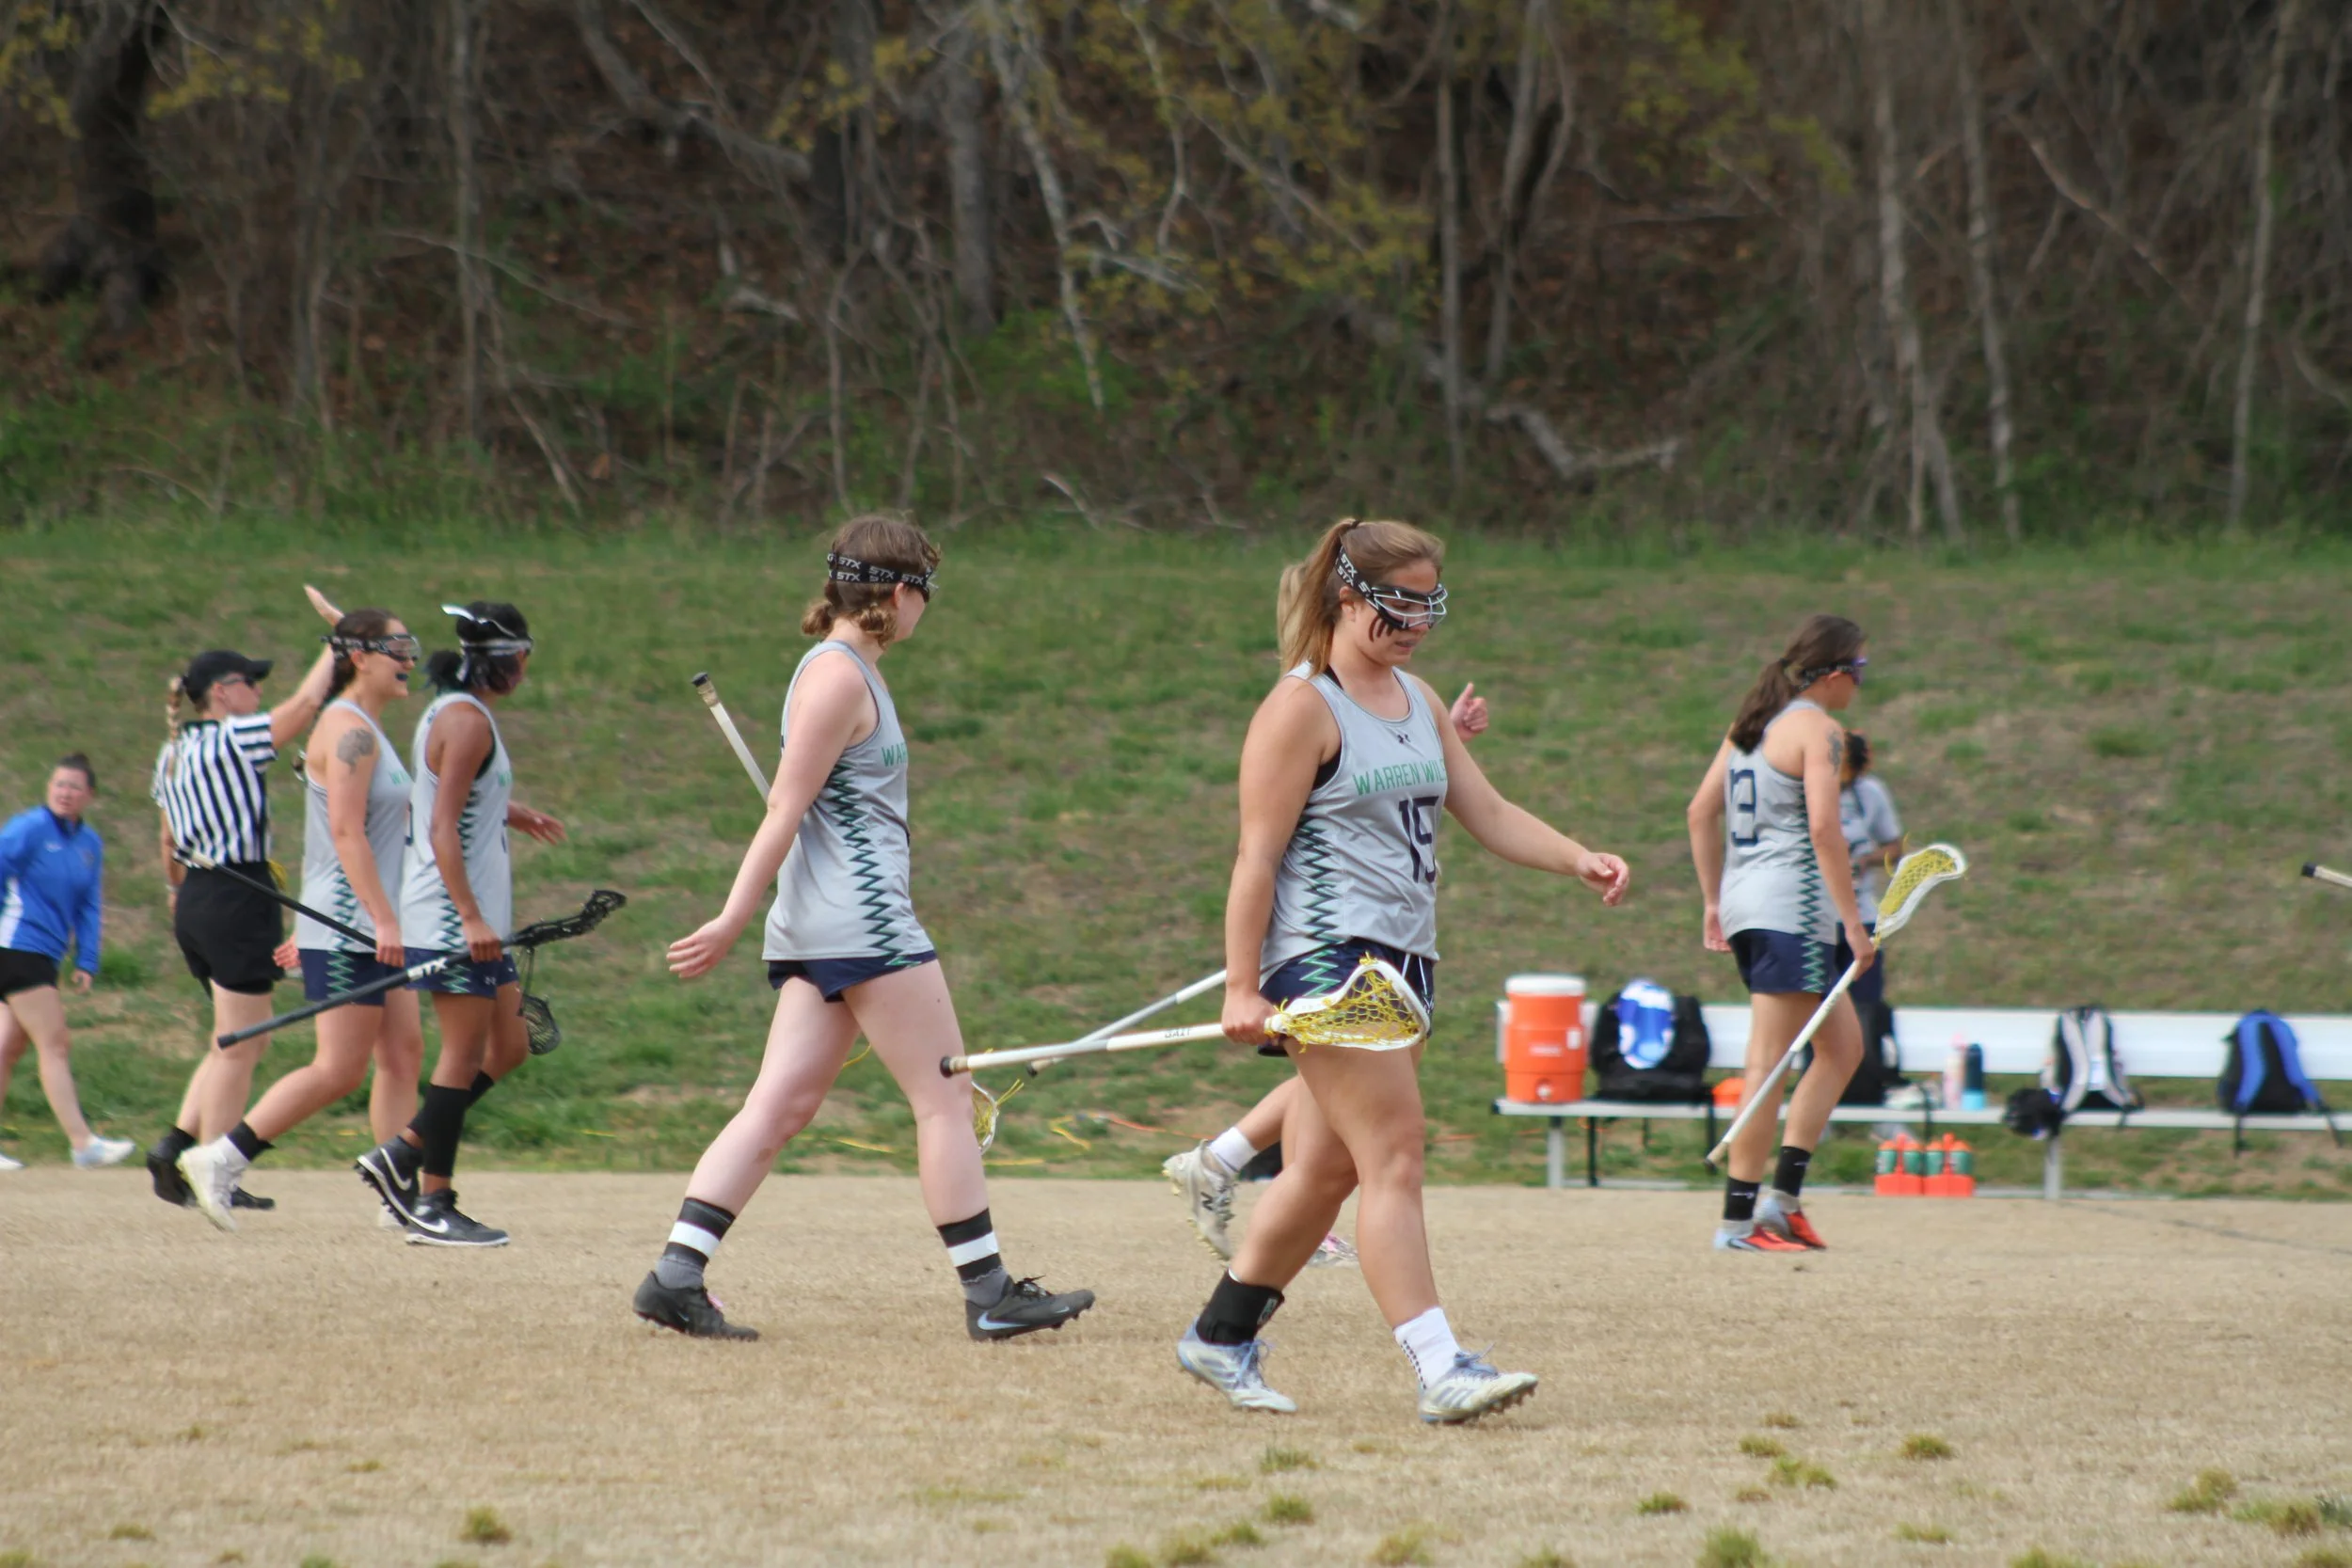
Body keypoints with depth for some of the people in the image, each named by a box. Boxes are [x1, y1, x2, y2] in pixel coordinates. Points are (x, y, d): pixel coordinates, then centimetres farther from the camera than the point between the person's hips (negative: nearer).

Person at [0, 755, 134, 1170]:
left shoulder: (89, 844, 12)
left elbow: (89, 908, 13)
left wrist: (86, 963, 6)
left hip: (42, 957, 7)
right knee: (54, 1044, -11)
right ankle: (83, 1144, -14)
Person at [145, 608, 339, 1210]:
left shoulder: (173, 753, 15)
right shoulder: (230, 740, -12)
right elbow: (306, 703, -19)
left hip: (196, 898, 9)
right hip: (239, 900, -9)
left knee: (242, 1041, 17)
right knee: (238, 1046, -3)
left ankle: (176, 1145, 8)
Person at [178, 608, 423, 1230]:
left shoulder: (367, 729, 17)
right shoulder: (348, 729, -14)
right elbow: (346, 832, -22)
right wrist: (385, 919, -26)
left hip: (371, 924, 10)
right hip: (348, 927, -10)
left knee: (404, 1051, 6)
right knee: (340, 1069, -9)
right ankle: (218, 1160, -5)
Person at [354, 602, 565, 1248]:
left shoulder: (448, 712, 15)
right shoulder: (467, 721, -15)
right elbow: (442, 830, -21)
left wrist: (506, 812, 29)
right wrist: (470, 916, -25)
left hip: (473, 917, 10)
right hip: (455, 918, -10)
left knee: (508, 1047, 13)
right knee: (464, 1053, -5)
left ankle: (402, 1154, 14)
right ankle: (433, 1206, 0)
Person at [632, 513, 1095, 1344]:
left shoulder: (841, 669, 19)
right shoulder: (839, 677, -12)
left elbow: (788, 802, 22)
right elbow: (785, 811, -15)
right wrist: (733, 922, -17)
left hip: (816, 930, 10)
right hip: (862, 920, -10)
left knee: (780, 1107, 4)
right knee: (945, 1096, -3)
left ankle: (675, 1275, -3)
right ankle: (988, 1293, 1)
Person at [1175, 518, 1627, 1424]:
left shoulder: (1417, 702, 18)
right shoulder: (1303, 708, -8)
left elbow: (1487, 813, 16)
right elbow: (1257, 855, -11)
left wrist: (1577, 861, -2)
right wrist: (1242, 987, -15)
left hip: (1400, 959, 9)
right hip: (1324, 957, -9)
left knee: (1327, 1170, 11)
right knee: (1394, 1156, -15)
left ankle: (1221, 1338, 24)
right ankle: (1439, 1369, -20)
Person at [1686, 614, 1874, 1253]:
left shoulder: (1752, 722, 16)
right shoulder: (1817, 727, -10)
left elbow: (1701, 811, 18)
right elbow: (1823, 829, -18)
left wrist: (1714, 900, 22)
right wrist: (1853, 922, -16)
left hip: (1745, 900, 9)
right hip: (1790, 905, -9)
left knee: (1844, 1044, 16)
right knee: (1769, 1064, -7)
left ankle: (1782, 1194, 11)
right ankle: (1738, 1220, -6)